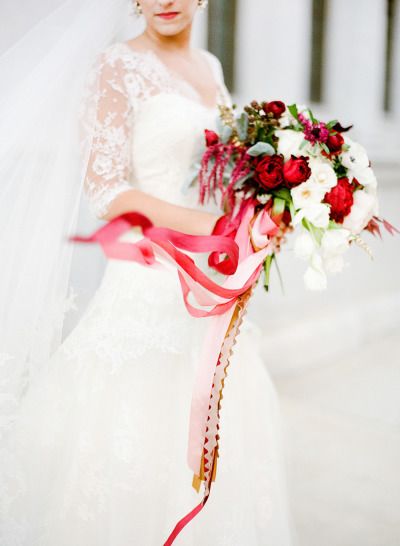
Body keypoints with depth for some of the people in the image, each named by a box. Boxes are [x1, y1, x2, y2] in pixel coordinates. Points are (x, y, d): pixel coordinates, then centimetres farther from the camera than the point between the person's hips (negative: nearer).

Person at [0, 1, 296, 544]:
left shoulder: (210, 66, 13)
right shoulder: (120, 65, -8)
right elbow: (104, 188, -14)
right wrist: (202, 224, -21)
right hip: (150, 278, -7)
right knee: (136, 435, -1)